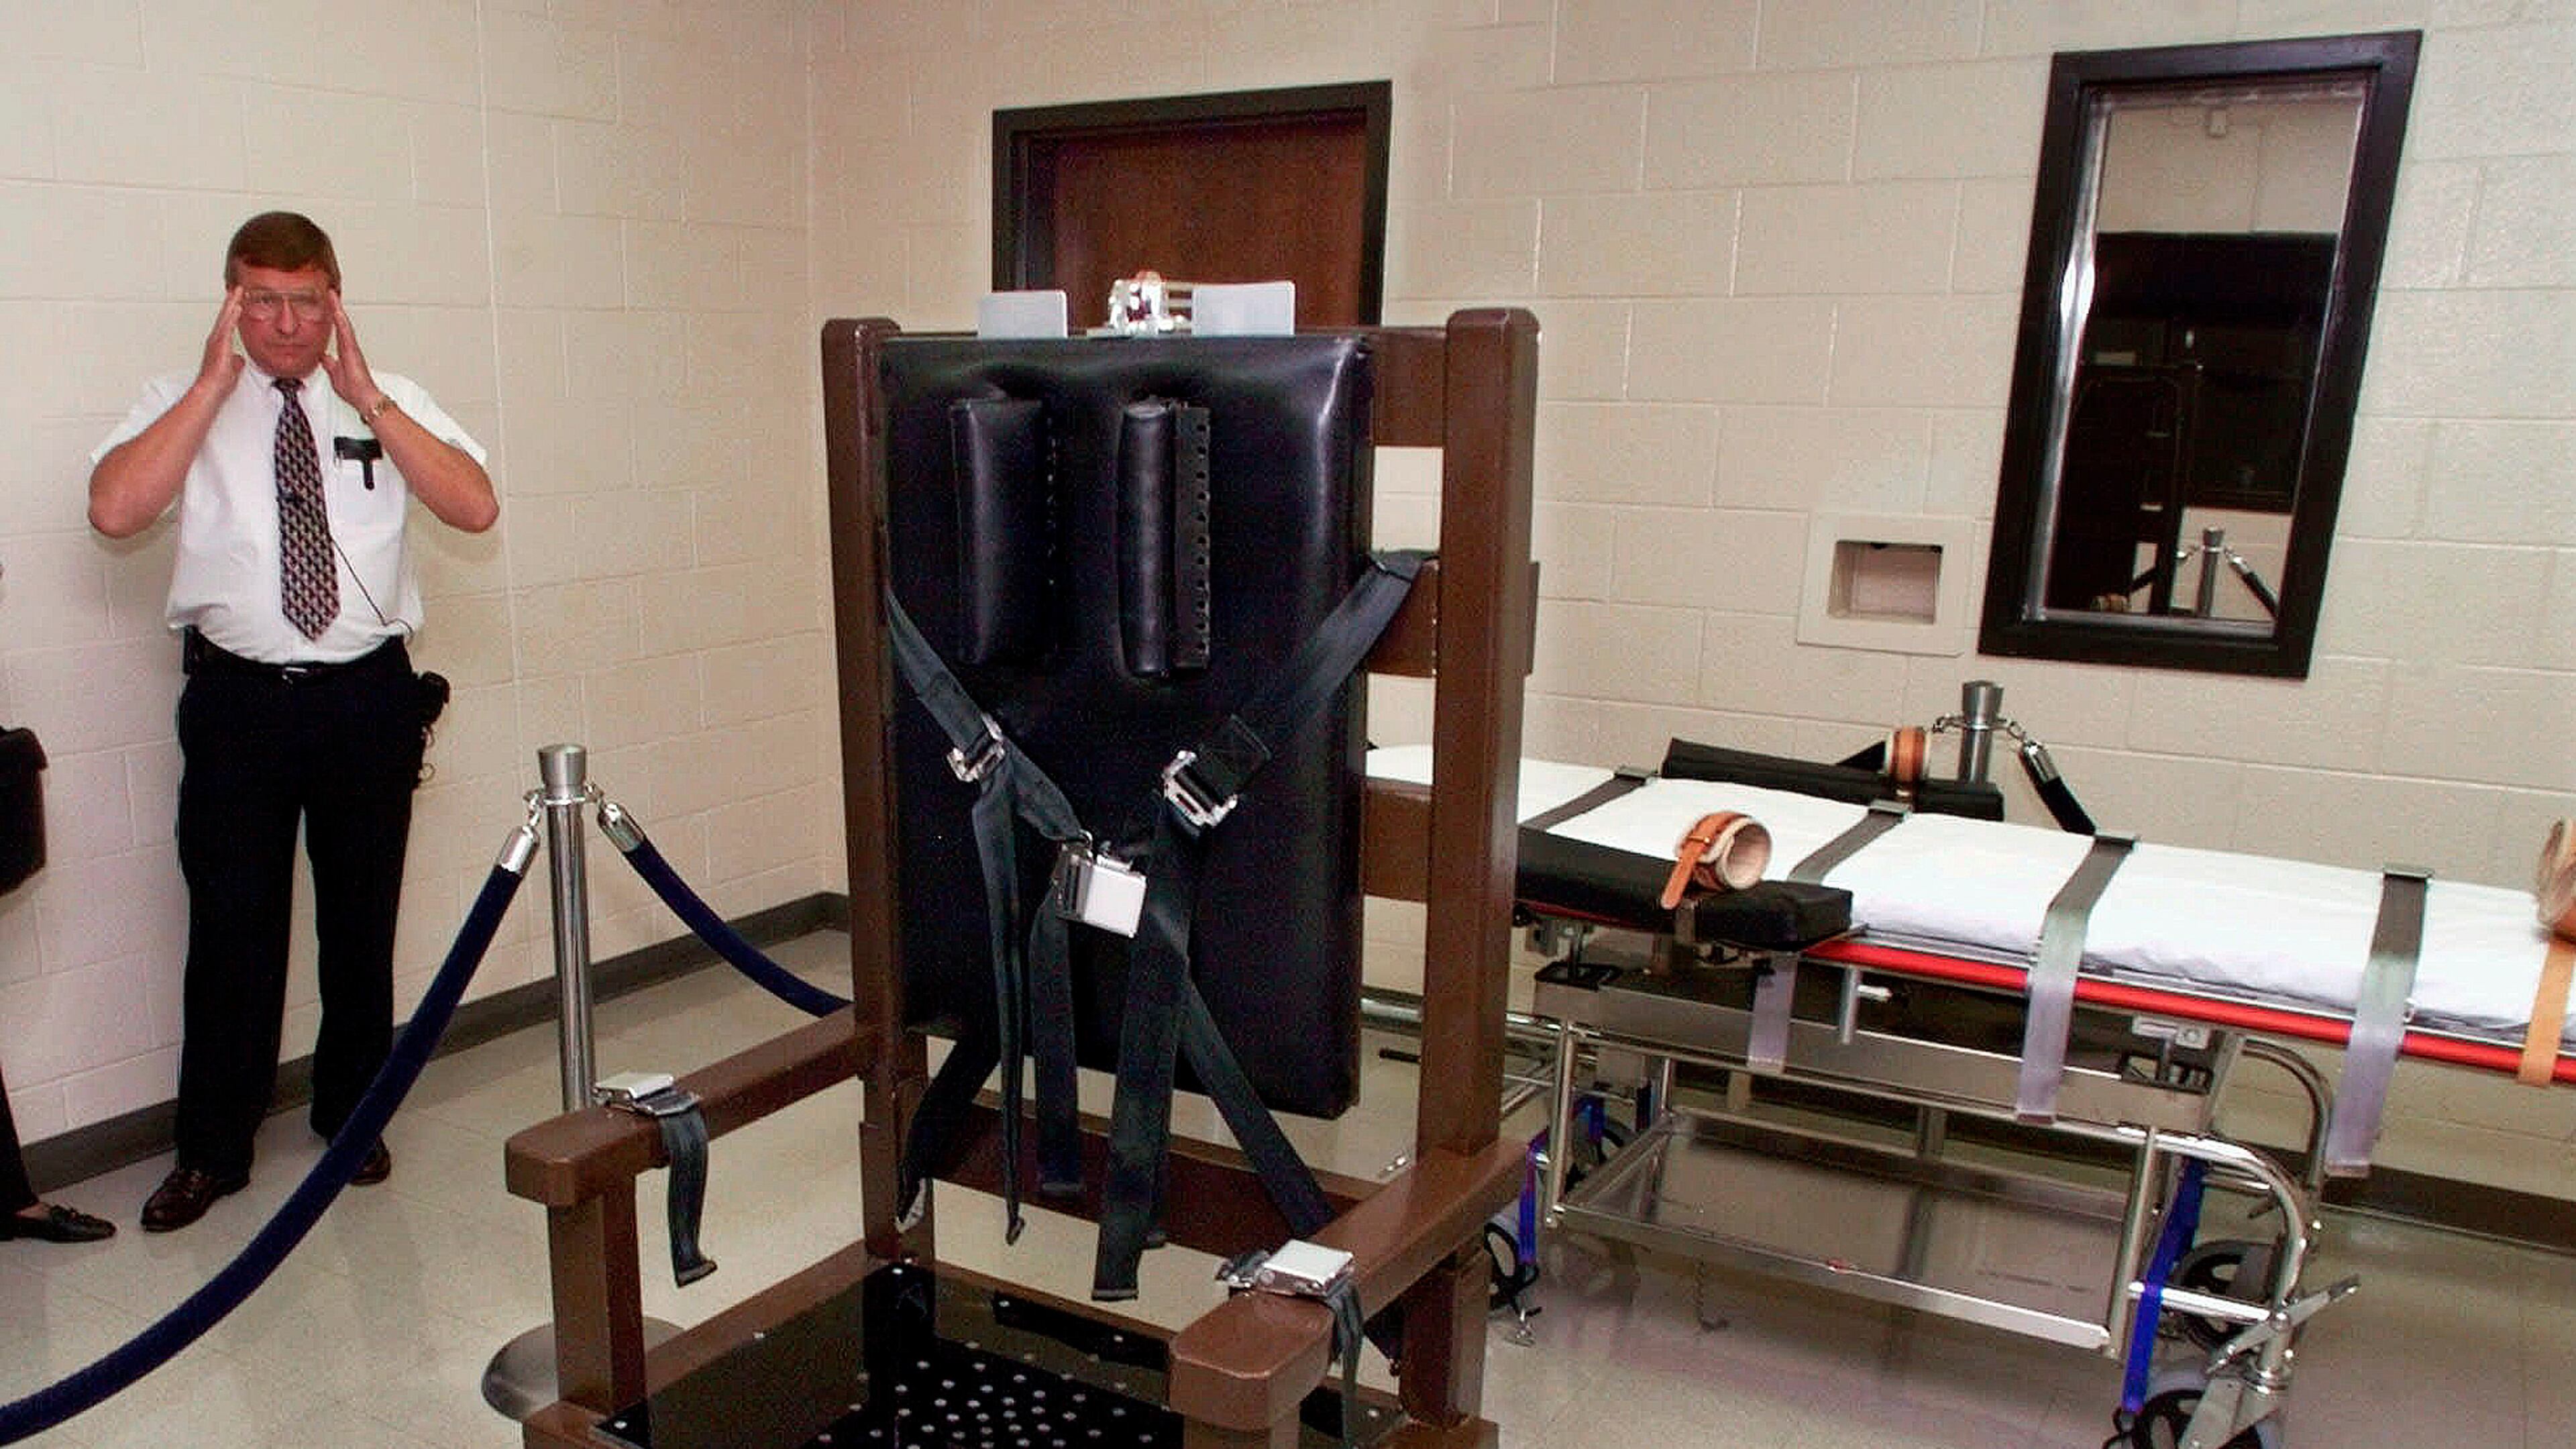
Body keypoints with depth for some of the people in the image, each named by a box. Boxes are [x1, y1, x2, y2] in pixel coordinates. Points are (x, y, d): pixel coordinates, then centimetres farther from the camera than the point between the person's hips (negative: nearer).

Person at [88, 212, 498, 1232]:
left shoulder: (390, 403, 5)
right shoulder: (186, 404, 3)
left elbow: (476, 508, -10)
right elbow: (113, 510, -15)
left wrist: (367, 397, -13)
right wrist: (214, 382, -13)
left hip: (368, 696, 1)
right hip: (238, 698, -1)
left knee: (362, 919, 12)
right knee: (231, 929, 4)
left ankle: (353, 1117, 30)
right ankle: (213, 1149, 20)